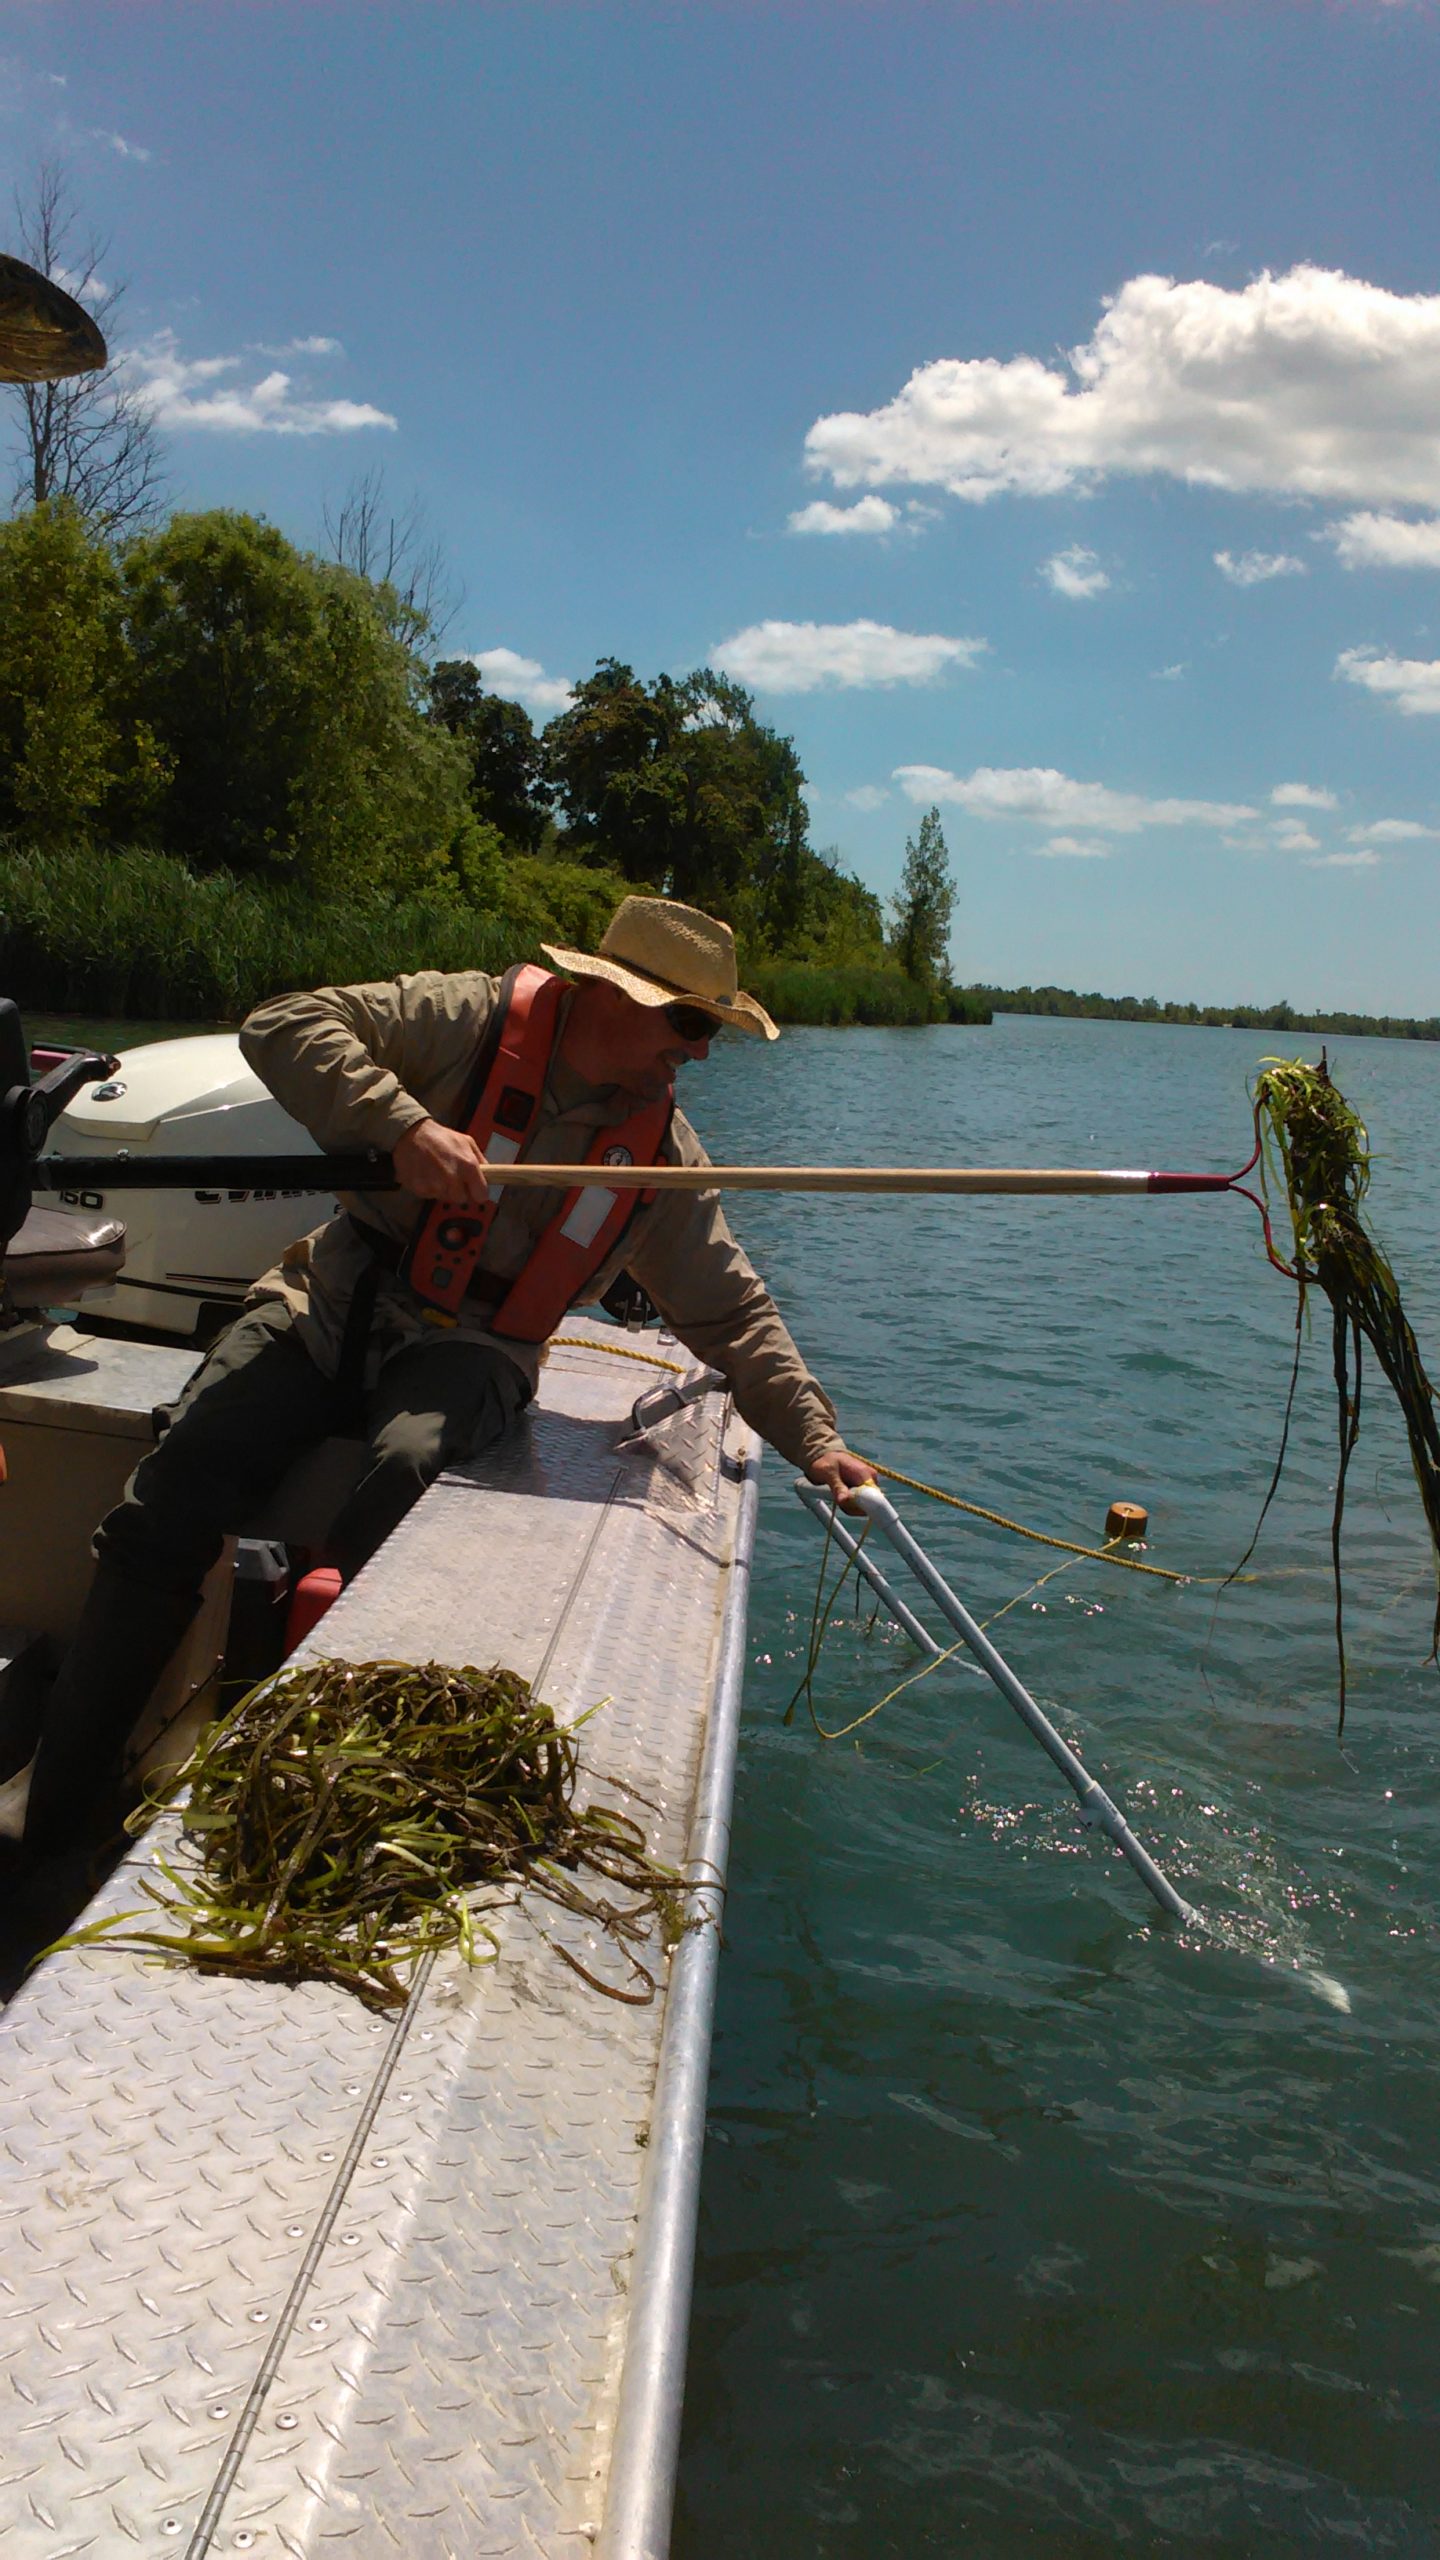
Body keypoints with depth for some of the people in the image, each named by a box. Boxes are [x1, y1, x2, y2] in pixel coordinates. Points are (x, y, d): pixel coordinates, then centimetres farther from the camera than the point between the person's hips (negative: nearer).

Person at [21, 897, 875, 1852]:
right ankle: (56, 1816, -7)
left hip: (469, 1351, 1)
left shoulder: (665, 1153, 6)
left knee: (409, 1465, -36)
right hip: (329, 1307, -1)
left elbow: (732, 1311, 11)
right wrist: (403, 1123, -26)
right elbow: (285, 1025, -13)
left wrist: (814, 1437, 5)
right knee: (169, 1503, -19)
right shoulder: (470, 1018, -5)